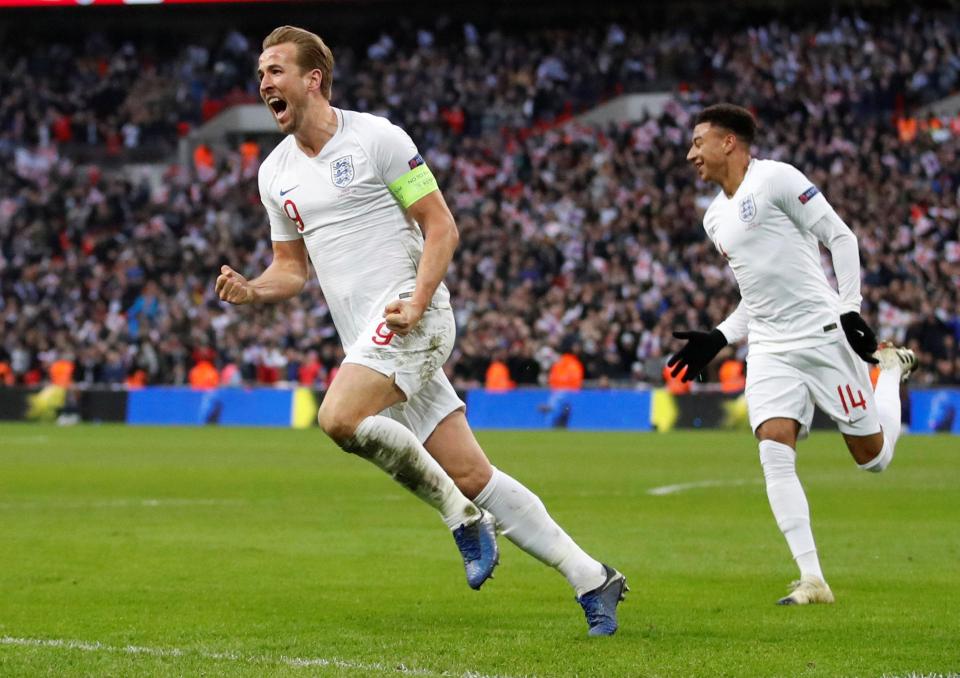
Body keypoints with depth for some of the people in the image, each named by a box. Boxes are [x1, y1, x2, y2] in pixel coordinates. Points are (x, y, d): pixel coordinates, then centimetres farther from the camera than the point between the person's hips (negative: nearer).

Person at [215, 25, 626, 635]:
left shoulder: (376, 138, -5)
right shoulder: (275, 173, 15)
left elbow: (441, 226, -5)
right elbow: (292, 269, 21)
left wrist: (416, 302, -18)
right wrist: (250, 291, -1)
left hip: (411, 318, -6)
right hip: (367, 339, 6)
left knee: (341, 417, -28)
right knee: (471, 476, -1)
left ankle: (460, 515, -11)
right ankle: (591, 579, 3)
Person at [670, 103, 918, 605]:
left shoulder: (776, 179, -7)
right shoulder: (715, 218, 17)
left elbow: (839, 237, -8)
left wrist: (849, 309, -15)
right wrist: (717, 339, 12)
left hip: (822, 335, -6)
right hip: (769, 350, 6)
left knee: (873, 456, 1)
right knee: (775, 453, -16)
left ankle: (890, 367, 32)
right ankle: (812, 580, -17)